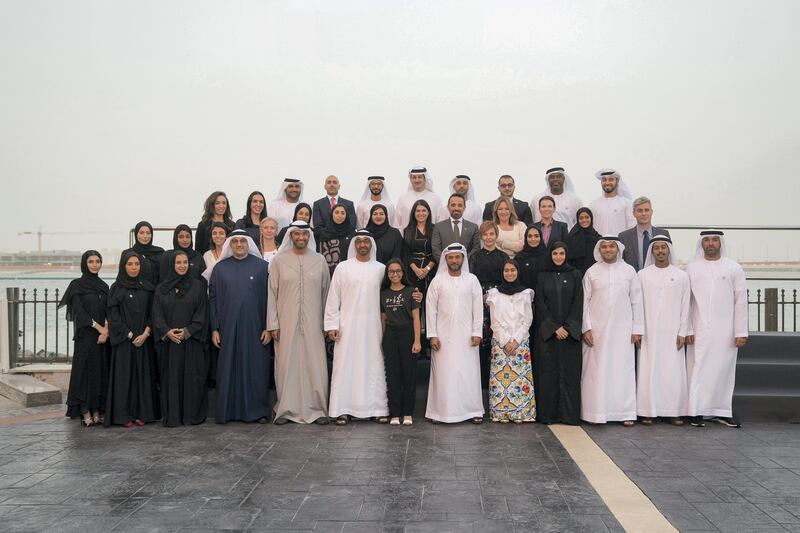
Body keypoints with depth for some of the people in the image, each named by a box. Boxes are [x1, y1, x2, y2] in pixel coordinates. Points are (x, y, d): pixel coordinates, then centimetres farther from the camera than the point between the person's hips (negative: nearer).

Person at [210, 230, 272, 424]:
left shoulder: (262, 267, 1)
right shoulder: (220, 268, 8)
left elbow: (269, 297, -1)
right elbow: (213, 299, 8)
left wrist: (268, 327, -6)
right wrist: (214, 328, 2)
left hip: (254, 328, -2)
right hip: (228, 328, 2)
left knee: (256, 370, 1)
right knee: (228, 370, 5)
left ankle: (258, 411, 11)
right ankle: (226, 411, 15)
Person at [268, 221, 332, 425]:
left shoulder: (319, 260, 6)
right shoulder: (279, 261, 2)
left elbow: (326, 292, 9)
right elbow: (272, 293, 2)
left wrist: (327, 322, 6)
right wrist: (273, 324, -3)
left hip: (313, 324, 1)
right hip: (286, 323, -1)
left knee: (315, 365, 0)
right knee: (287, 365, 3)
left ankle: (317, 408, 11)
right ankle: (286, 409, 14)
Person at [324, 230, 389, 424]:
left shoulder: (380, 268, 7)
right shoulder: (343, 267, 3)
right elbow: (333, 298, 1)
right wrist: (332, 325, -4)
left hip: (373, 326, 1)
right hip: (348, 326, -1)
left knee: (374, 366, 3)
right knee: (345, 365, -1)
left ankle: (379, 408, 10)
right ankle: (343, 409, 5)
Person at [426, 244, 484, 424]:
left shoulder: (472, 279, 4)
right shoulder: (437, 280, 1)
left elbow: (478, 308, 3)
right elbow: (431, 308, 0)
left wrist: (477, 332, -3)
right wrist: (432, 335, -5)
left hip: (466, 335, 1)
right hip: (443, 335, -1)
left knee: (468, 372, 3)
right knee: (443, 373, 2)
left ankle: (473, 410, 13)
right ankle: (440, 411, 9)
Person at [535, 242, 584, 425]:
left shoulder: (575, 275, 7)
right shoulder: (542, 277, 7)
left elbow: (578, 303, 1)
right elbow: (540, 304, 1)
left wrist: (568, 327, -9)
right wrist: (554, 327, -9)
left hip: (570, 332, 0)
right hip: (547, 332, 0)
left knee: (570, 372, -1)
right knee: (548, 372, -1)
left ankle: (569, 413, 5)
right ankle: (548, 414, 4)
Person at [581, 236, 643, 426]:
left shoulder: (629, 271, 5)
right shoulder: (591, 272, 3)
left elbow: (636, 301, 6)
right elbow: (585, 301, 2)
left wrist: (637, 329, 2)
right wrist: (586, 328, -5)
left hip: (622, 330, 1)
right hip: (597, 330, 0)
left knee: (623, 369, 1)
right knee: (597, 370, 1)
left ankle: (625, 412, 8)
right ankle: (597, 411, 7)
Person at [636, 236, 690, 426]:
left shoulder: (681, 276, 6)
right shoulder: (642, 275, 5)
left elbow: (685, 306, 5)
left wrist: (682, 332, -1)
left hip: (672, 333, 0)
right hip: (649, 333, 0)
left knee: (674, 372, -1)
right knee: (648, 371, -2)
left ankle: (674, 411, 8)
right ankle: (648, 411, 4)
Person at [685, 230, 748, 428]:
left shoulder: (734, 268, 5)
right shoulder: (692, 268, 5)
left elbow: (741, 301, 2)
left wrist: (741, 332, -3)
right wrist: (687, 329, -3)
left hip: (725, 331, 0)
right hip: (699, 330, 0)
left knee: (724, 369, 4)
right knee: (698, 369, -1)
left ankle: (721, 412, 14)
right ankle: (697, 411, 5)